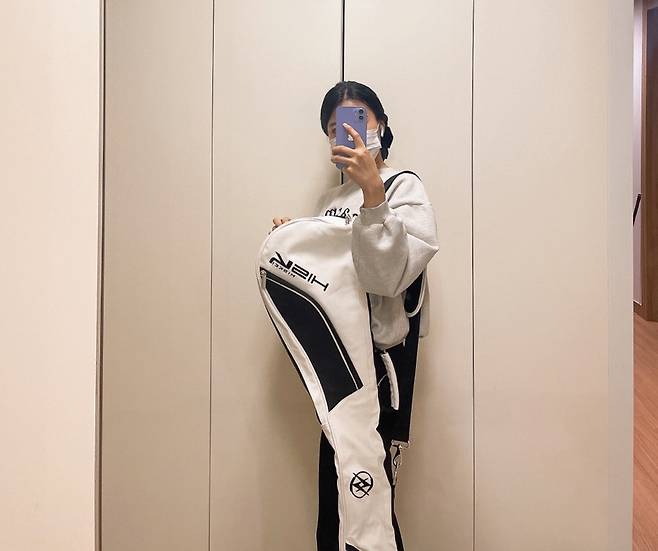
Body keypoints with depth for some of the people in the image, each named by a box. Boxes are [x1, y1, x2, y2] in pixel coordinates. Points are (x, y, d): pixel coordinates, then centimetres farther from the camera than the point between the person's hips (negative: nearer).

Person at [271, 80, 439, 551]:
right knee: (337, 483, 15)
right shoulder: (330, 199, 15)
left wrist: (372, 191, -27)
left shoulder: (405, 188, -5)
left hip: (377, 357, -6)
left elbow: (387, 275, -21)